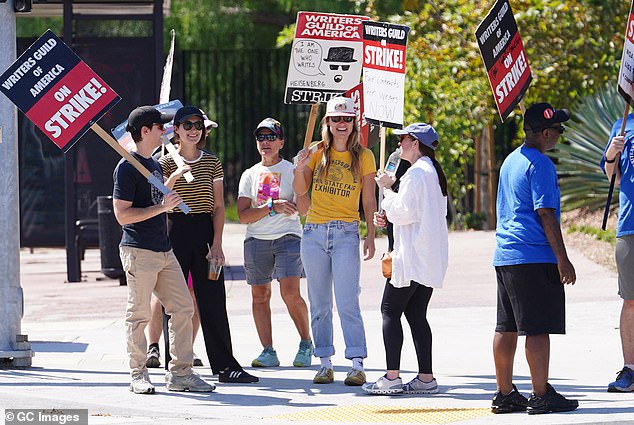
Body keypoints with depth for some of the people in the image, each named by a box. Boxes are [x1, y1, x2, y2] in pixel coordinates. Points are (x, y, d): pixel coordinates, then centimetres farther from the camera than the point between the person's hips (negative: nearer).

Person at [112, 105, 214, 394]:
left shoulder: (154, 164, 18)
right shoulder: (127, 168, -10)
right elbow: (122, 215, -16)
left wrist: (172, 180, 23)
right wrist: (161, 207, -19)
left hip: (164, 251, 9)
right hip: (139, 251, -9)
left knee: (183, 308, 5)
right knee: (139, 315, -2)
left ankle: (180, 373, 10)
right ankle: (138, 375, 6)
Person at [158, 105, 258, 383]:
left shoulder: (212, 163, 9)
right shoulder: (166, 164, 2)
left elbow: (218, 207, 6)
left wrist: (216, 244, -4)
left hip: (205, 230, 2)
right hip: (175, 232, -2)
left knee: (213, 300, 0)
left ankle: (225, 365, 1)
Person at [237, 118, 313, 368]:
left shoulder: (291, 170, 6)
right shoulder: (250, 175, 13)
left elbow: (303, 209, -6)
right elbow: (243, 215, 2)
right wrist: (272, 206, -11)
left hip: (288, 237, -3)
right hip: (256, 241, 3)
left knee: (290, 292, -17)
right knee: (260, 295, 1)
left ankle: (306, 344, 0)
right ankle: (268, 352, 6)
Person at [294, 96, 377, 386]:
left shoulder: (363, 156, 3)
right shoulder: (317, 152, 9)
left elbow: (369, 200, 4)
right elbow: (300, 191, 2)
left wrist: (371, 237, -3)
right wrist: (300, 168, -17)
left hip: (346, 233, -3)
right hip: (314, 232, 3)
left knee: (347, 303, -11)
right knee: (319, 304, 5)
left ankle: (357, 365, -11)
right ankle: (325, 364, 10)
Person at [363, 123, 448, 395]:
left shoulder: (416, 172, -14)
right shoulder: (434, 172, 18)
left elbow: (402, 212, -17)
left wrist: (386, 189, -2)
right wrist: (389, 217, 14)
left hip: (413, 256, -10)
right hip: (432, 258, 10)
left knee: (390, 311, -5)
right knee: (416, 314, 9)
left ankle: (392, 377, -9)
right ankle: (426, 378, 5)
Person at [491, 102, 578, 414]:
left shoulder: (511, 160, 17)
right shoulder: (540, 164, -12)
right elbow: (546, 214, -16)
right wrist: (563, 259, -14)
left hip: (504, 256, 9)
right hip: (535, 257, -9)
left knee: (506, 327, 9)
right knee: (538, 328, -6)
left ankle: (504, 394, 12)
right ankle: (541, 396, -5)